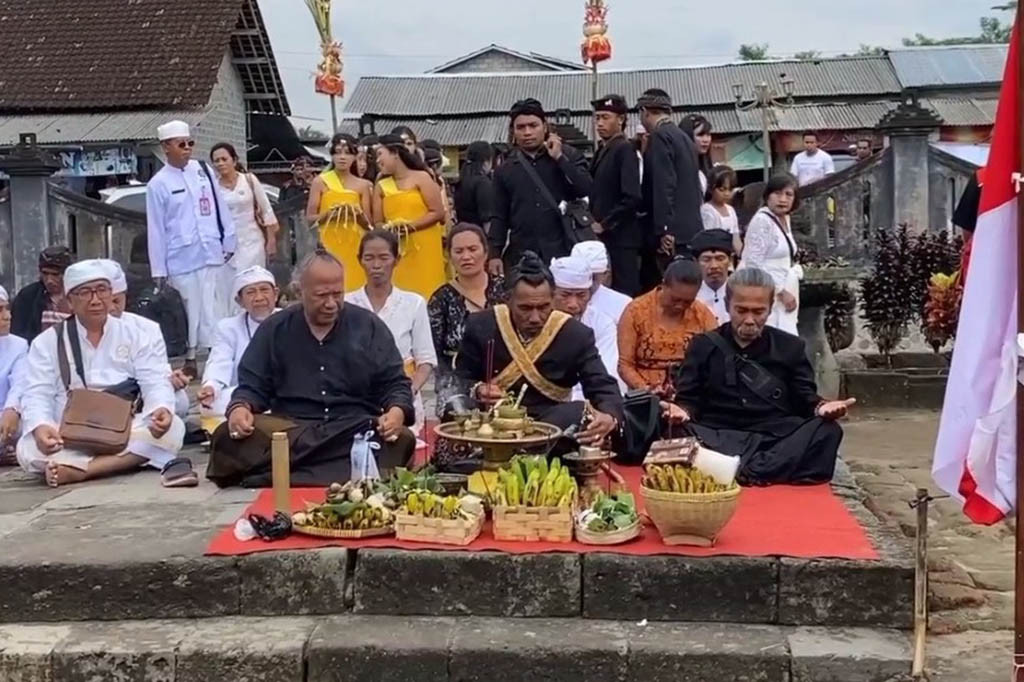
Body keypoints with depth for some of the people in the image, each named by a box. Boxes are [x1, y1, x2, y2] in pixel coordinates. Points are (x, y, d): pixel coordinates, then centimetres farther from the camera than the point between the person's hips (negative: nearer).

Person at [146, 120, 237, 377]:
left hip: (211, 254, 2)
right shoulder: (158, 184, -2)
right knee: (189, 311, 4)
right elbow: (156, 230, -1)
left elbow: (220, 207, 12)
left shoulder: (203, 170, 6)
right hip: (181, 259, -2)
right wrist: (159, 270, -1)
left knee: (212, 309, 4)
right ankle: (190, 358, 17)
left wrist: (228, 241, 10)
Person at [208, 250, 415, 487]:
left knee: (401, 439, -35)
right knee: (228, 437, -28)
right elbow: (253, 386, 12)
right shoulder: (274, 330, 12)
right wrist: (240, 408, -12)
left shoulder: (369, 326, 10)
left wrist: (397, 412, -14)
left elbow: (395, 384, 9)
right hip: (288, 430, 0)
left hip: (357, 429, 0)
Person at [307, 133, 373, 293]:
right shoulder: (320, 182, 2)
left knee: (356, 285, -2)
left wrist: (357, 214, -13)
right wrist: (328, 214, -17)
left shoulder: (362, 185, 7)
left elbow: (368, 223, 6)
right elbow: (310, 218, 0)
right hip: (329, 244, -2)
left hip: (354, 245, 2)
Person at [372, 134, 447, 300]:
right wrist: (389, 228, -13)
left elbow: (438, 212, -7)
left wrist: (409, 226, -14)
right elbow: (377, 223, 9)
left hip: (424, 250, -3)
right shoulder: (381, 187, 10)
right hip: (395, 252, 3)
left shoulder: (421, 178, -1)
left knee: (425, 293, -5)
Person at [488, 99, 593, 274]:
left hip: (562, 253, -1)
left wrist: (559, 158, -8)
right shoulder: (505, 170, 11)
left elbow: (586, 190, -8)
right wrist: (494, 254, -1)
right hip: (520, 255, 2)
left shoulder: (567, 156, 6)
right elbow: (499, 217, 10)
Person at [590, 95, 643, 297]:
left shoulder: (624, 150, -10)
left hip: (620, 238, -8)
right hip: (604, 238, 8)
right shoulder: (602, 150, 15)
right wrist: (594, 222, 6)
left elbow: (632, 197, -19)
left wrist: (604, 224, -13)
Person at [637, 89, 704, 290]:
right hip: (691, 229, 9)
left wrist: (663, 230, -19)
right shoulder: (684, 137, 18)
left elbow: (663, 185, -17)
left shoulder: (659, 136, -9)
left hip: (672, 232, -9)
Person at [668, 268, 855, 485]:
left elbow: (806, 398, 13)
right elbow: (689, 400, 11)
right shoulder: (704, 346, 15)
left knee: (827, 431, -28)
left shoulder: (791, 347, 18)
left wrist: (821, 408, -12)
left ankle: (750, 471, -37)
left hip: (778, 438, 2)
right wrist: (683, 411, -14)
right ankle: (757, 471, -39)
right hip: (719, 440, -1)